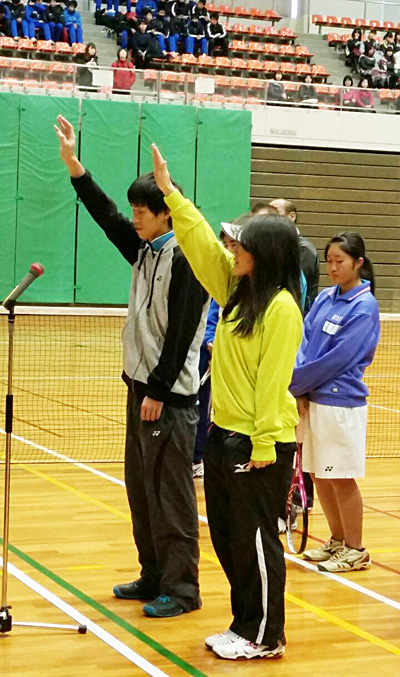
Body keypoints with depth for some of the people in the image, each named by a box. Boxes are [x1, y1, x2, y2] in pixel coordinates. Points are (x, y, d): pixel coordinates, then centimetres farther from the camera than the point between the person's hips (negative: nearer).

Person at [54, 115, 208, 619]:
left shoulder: (185, 260, -14)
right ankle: (154, 577, 23)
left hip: (169, 394, -9)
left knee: (170, 493, -4)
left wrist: (159, 390, -18)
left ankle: (181, 588, 3)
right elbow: (107, 217, 19)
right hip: (141, 385, 9)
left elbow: (182, 333, -18)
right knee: (140, 489, 13)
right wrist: (73, 164, 14)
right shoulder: (145, 251, 11)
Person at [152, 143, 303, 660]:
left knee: (254, 538, 1)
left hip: (259, 441, -9)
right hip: (224, 433, 9)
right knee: (226, 536, 15)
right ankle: (245, 626, 27)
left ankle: (265, 637, 14)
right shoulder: (238, 292, 8)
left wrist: (263, 444, -20)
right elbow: (202, 244, 12)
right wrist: (170, 193, 9)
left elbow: (273, 380, -19)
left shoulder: (282, 307, -16)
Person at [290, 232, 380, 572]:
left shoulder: (364, 307, -12)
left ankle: (355, 550, 15)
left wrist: (295, 382, -11)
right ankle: (338, 541, 29)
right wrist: (299, 391, -9)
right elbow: (304, 342, 4)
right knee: (319, 475, 13)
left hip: (341, 403, -7)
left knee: (341, 479, 1)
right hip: (313, 399, 7)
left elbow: (336, 360, -17)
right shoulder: (325, 298, 8)